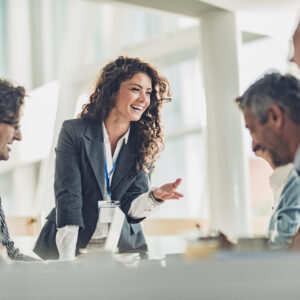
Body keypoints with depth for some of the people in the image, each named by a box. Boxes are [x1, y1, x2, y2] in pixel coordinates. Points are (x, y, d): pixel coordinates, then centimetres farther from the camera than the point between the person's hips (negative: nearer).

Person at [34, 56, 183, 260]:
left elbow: (131, 208, 1)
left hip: (124, 249, 2)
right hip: (75, 248, -2)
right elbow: (68, 196, -12)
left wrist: (155, 196, -21)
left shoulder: (146, 144, 4)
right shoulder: (74, 132, -4)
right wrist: (67, 259, -21)